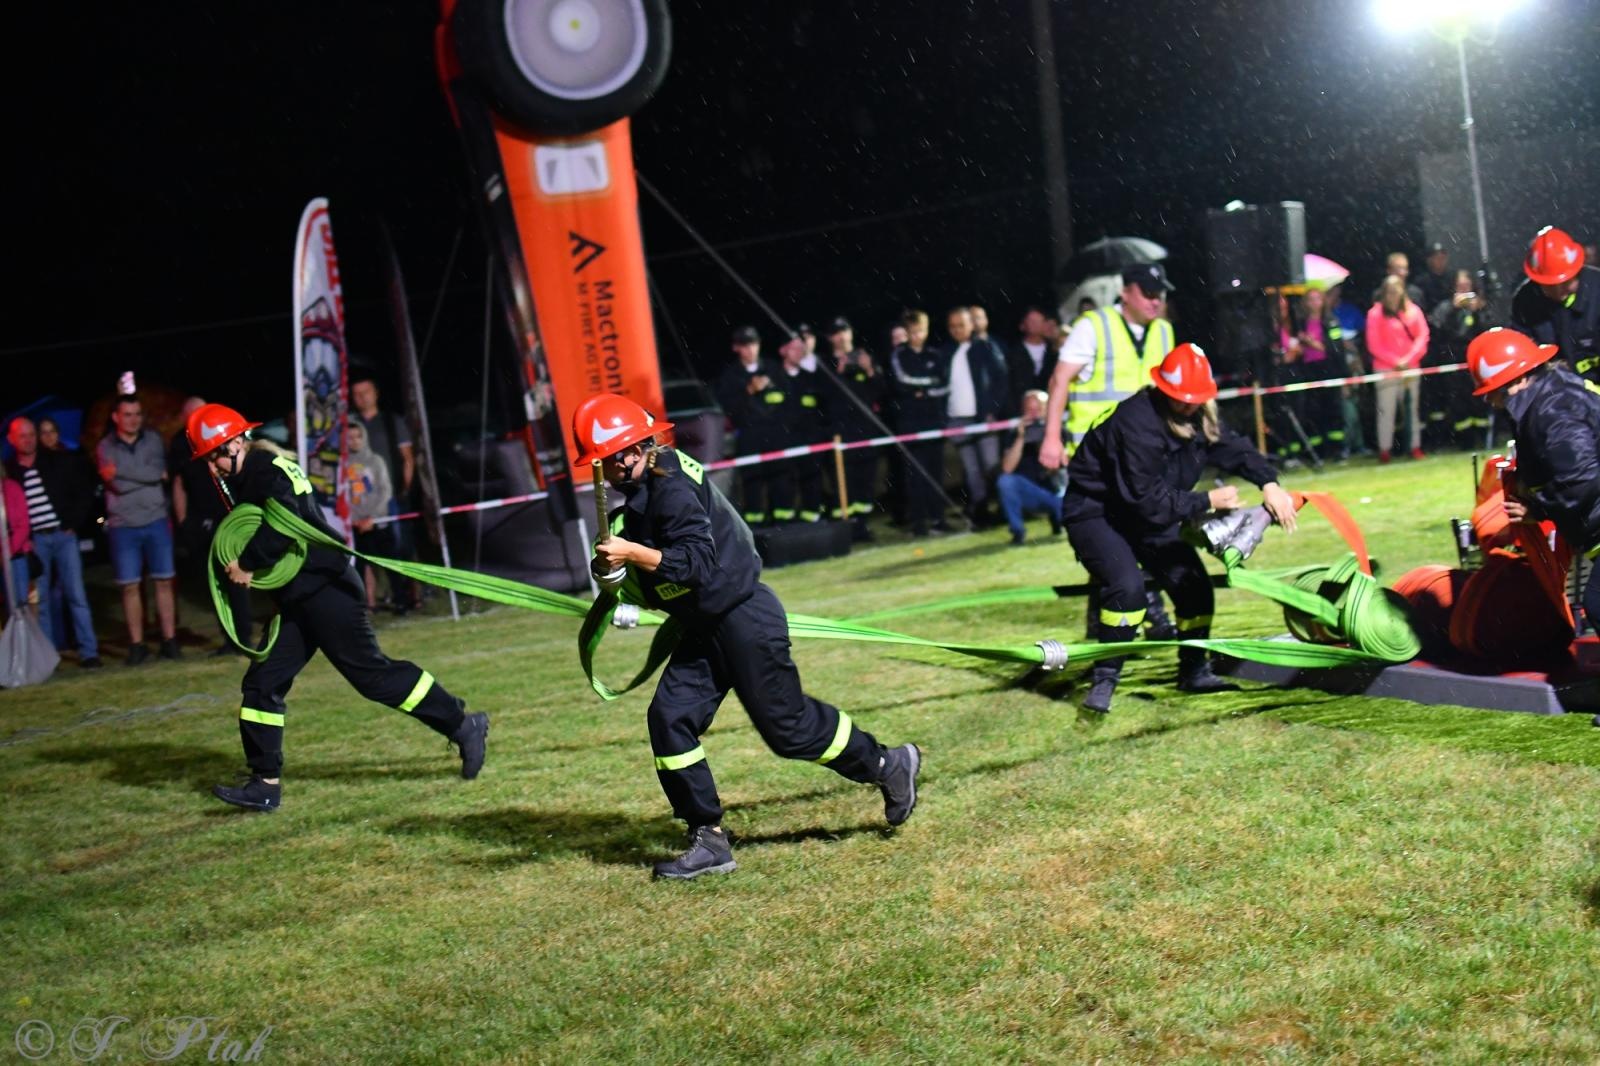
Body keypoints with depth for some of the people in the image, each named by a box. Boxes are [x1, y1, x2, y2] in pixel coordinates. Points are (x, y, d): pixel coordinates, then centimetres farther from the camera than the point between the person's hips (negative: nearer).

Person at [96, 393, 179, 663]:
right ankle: (136, 644, 9)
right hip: (123, 526, -1)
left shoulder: (153, 439, 4)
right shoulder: (105, 447, 0)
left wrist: (122, 472, -14)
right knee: (130, 587, 2)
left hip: (156, 522, 1)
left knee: (164, 582, 3)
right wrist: (149, 475, -16)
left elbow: (158, 472, -11)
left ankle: (169, 640, 10)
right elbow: (117, 484, -12)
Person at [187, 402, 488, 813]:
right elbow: (245, 530, 22)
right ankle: (265, 785, 10)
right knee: (262, 682, 6)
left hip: (325, 588, -10)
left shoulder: (267, 468, -13)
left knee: (370, 672, -9)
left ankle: (464, 725, 1)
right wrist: (240, 566, 1)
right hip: (298, 599, 10)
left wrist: (248, 564, -18)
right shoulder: (244, 480, 18)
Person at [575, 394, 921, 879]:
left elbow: (697, 562, -28)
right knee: (669, 717, -1)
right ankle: (709, 840, 5)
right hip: (706, 629, 10)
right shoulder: (643, 490, 9)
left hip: (744, 620, -10)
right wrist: (618, 566, 8)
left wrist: (634, 553, -33)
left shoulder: (671, 486, -21)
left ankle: (888, 766, 23)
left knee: (788, 726, 0)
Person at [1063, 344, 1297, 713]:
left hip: (1145, 515, 8)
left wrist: (1269, 482, -19)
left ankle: (1194, 670, 18)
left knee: (1194, 583, 0)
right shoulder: (1137, 423, -31)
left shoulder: (1199, 416, -4)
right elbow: (1148, 499, -30)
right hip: (1095, 512, -8)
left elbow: (1234, 448, 0)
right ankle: (1104, 680, -17)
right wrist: (1207, 502, -24)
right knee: (1128, 586, -29)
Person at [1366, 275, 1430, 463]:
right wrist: (1396, 362, -9)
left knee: (1413, 408, 4)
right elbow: (1374, 345, -4)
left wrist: (1409, 359, -9)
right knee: (1386, 410, -5)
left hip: (1411, 368, 3)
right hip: (1386, 369, -3)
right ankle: (1384, 449, -1)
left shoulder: (1413, 311, 8)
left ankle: (1416, 446, 10)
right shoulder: (1376, 313, -1)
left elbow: (1423, 337, 4)